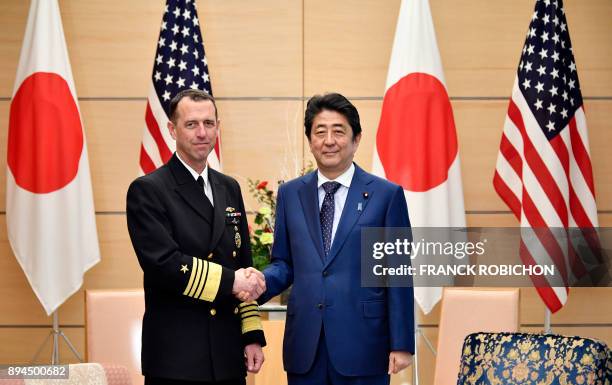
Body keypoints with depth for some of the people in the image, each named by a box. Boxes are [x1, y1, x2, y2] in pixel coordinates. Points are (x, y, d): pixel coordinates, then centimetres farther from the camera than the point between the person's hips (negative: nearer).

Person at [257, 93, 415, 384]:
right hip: (304, 348, 3)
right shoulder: (290, 194, 9)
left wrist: (401, 344, -5)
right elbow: (284, 263, 14)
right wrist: (260, 284, -8)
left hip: (362, 345, -3)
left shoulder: (386, 195, 0)